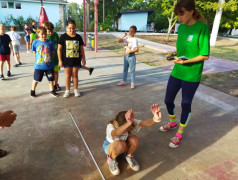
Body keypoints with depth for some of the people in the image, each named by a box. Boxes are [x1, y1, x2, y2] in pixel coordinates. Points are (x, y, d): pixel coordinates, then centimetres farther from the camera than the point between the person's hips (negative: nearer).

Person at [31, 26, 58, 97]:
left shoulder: (50, 42, -3)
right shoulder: (35, 42, -4)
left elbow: (53, 52, 5)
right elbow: (34, 52, 5)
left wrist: (49, 59, 2)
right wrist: (38, 58, 2)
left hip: (49, 65, 1)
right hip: (38, 65, 0)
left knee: (51, 79, 11)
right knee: (36, 79, 11)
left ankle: (52, 90, 28)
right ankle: (33, 90, 31)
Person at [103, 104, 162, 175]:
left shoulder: (132, 122, -27)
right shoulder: (110, 126, -37)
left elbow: (145, 123, -43)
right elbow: (116, 133, -62)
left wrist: (156, 119, -66)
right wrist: (128, 123, -81)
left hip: (125, 147, 3)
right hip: (110, 146, -3)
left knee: (134, 139, -31)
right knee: (120, 144, -40)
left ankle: (129, 156, 0)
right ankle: (111, 159, -6)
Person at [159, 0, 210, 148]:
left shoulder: (202, 28, -14)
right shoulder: (181, 27, 5)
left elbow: (205, 56, -14)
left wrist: (185, 61, -25)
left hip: (191, 76, -6)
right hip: (177, 72, 6)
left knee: (186, 105, 7)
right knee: (168, 100, 13)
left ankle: (179, 135, 26)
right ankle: (172, 123, 42)